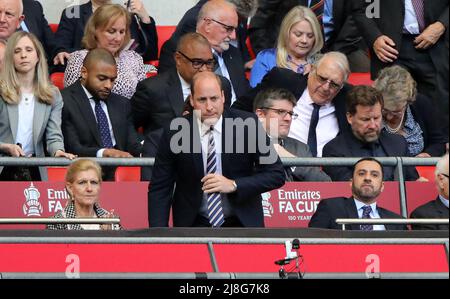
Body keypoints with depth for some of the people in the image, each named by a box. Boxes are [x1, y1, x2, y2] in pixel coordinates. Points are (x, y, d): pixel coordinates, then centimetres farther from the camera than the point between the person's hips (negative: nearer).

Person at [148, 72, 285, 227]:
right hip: (194, 225, -1)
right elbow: (159, 189, 0)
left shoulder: (246, 124, -6)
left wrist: (234, 185, -17)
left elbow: (276, 174, -3)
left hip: (241, 222, 1)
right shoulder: (175, 133, -6)